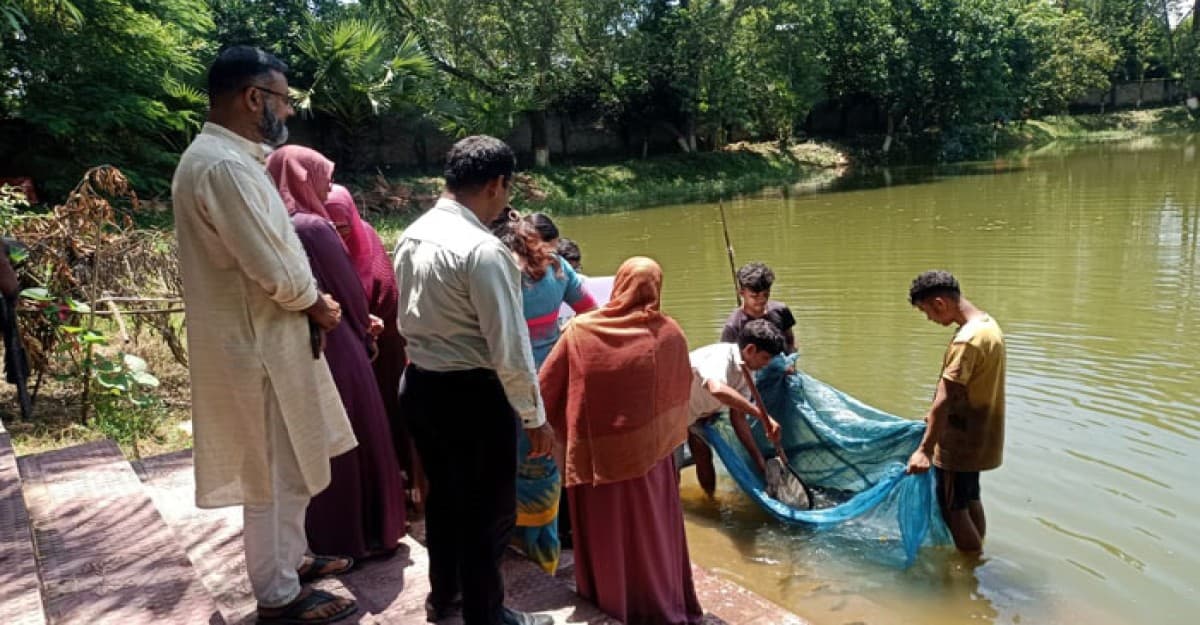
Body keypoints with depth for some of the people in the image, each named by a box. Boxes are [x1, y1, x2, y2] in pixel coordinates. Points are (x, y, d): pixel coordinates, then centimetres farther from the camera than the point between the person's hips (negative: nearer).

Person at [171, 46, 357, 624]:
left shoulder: (228, 158, 12)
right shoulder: (224, 166, -22)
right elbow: (274, 270, -25)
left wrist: (310, 298, 3)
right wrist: (316, 303, -6)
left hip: (267, 340, 10)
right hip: (258, 349, -10)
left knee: (286, 468, 22)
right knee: (272, 476, 4)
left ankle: (290, 559, 40)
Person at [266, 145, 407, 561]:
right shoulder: (314, 227, -19)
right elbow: (349, 290, -13)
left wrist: (359, 327, 14)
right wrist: (365, 336, 6)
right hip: (335, 348, -8)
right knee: (355, 439, 6)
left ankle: (322, 534, 31)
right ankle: (365, 534, 18)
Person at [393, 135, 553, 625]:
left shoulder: (411, 236, 2)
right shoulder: (483, 249, -23)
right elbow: (509, 349, -22)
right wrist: (534, 416, -12)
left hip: (419, 384, 8)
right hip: (471, 393, -8)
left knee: (443, 495, 25)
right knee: (490, 510, 11)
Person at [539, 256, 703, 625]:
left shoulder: (579, 330, -10)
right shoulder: (670, 334, -7)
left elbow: (545, 388, -4)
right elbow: (683, 389, 7)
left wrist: (561, 431, 12)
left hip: (594, 455, 0)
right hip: (648, 453, 1)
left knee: (603, 534, 17)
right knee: (651, 534, 17)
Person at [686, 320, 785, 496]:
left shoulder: (747, 371, -7)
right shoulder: (720, 356, -34)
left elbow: (738, 417, -3)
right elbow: (717, 389, -56)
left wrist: (761, 461, -7)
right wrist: (762, 414, -53)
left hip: (693, 414, 8)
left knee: (704, 456, 12)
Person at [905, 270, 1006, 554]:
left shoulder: (966, 340, -26)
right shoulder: (988, 325, 5)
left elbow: (944, 400, -30)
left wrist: (925, 449, -30)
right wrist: (936, 416, 22)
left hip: (960, 442, -10)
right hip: (978, 436, 10)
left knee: (954, 509, 4)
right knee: (970, 500, 23)